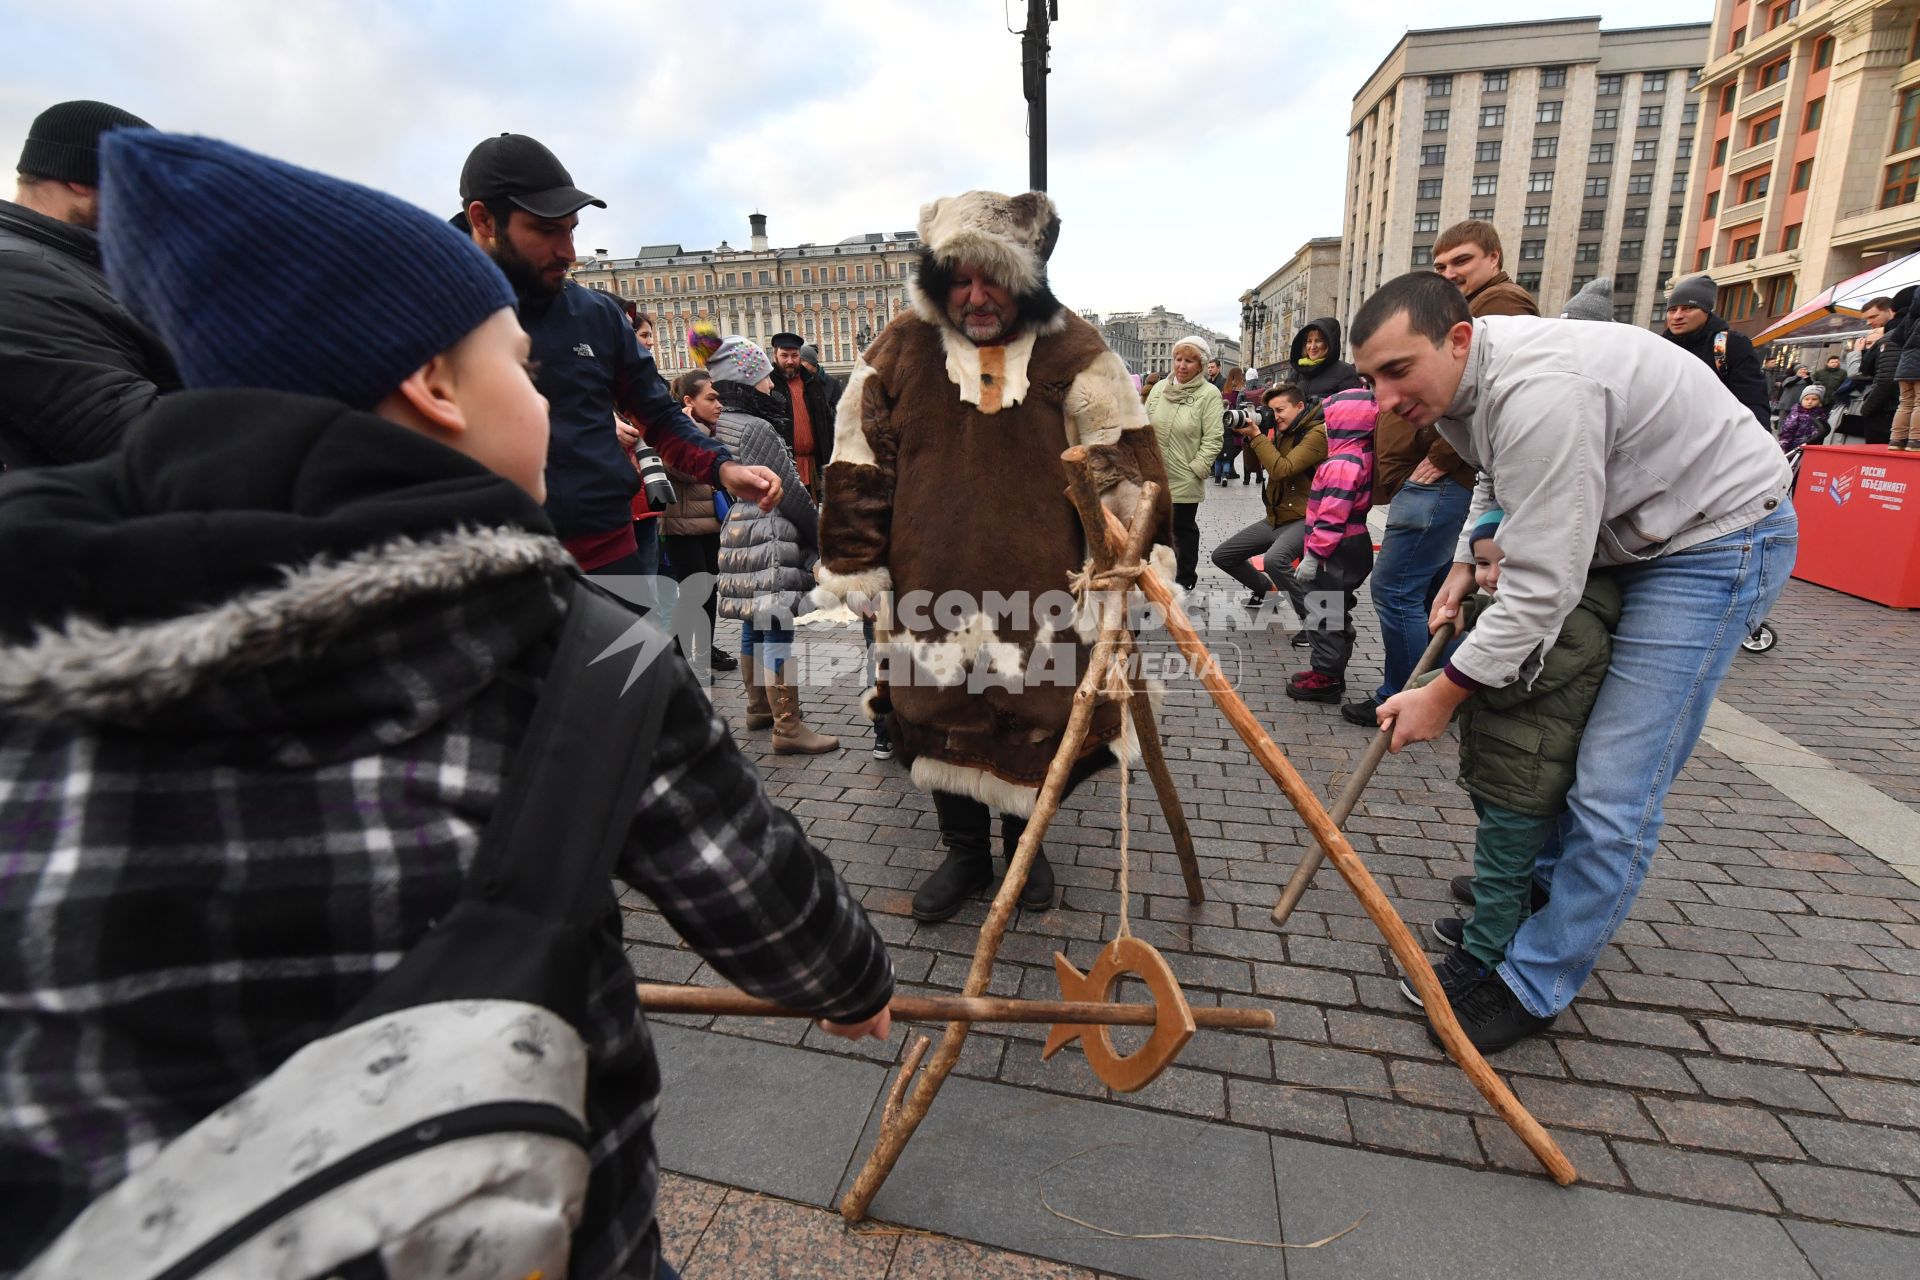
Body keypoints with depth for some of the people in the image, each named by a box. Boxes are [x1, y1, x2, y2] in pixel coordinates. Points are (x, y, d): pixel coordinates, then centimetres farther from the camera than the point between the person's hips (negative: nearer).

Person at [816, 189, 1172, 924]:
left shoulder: (1072, 353, -3)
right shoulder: (900, 352, -1)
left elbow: (1122, 461, 0)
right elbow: (859, 472, 2)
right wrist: (861, 573, 3)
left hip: (1041, 588, 0)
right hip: (933, 588, 1)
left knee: (1036, 722, 10)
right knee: (942, 720, 11)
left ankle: (1025, 843, 38)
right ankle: (964, 852, 34)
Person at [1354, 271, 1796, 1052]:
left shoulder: (1537, 393, -34)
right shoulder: (1459, 379, -3)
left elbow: (1542, 587, -32)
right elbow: (1499, 476, 17)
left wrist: (1444, 694, -23)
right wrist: (1467, 561, 1)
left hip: (1718, 538, -10)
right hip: (1627, 529, 10)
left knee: (1615, 790, -11)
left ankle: (1535, 988, 4)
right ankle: (1544, 884, 40)